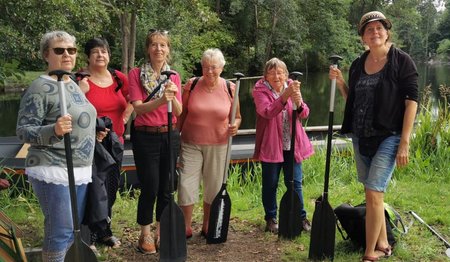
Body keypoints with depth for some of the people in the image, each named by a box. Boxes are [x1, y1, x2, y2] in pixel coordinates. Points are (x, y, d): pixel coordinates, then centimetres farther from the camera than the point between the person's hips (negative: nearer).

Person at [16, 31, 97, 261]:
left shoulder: (74, 85, 14)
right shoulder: (40, 88, -12)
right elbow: (23, 131, -16)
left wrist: (95, 132, 12)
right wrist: (54, 130, -32)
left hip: (81, 170, 8)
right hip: (53, 171, -8)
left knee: (74, 229, 14)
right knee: (61, 231, -5)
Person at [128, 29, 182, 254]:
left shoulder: (174, 76, 6)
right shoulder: (136, 74, -3)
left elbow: (178, 112, 0)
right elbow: (138, 108, -12)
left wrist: (173, 96, -21)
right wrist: (160, 100, -28)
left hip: (170, 136, 4)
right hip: (145, 137, -3)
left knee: (166, 188, 7)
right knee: (150, 188, -4)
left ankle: (160, 232, 22)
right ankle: (145, 234, 14)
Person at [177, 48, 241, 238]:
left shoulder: (230, 89, -2)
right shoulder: (191, 85, -4)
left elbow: (237, 117, 8)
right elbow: (181, 113, 4)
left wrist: (235, 126, -14)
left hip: (218, 146, 1)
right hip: (191, 144, -1)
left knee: (214, 187, 11)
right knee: (186, 184, -4)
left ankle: (207, 227, 29)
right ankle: (186, 228, 13)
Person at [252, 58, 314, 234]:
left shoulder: (292, 88, 5)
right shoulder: (260, 91, -6)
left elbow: (304, 114, -7)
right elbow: (267, 112, -26)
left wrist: (299, 103, -30)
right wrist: (285, 96, -38)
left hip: (292, 145, 3)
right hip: (271, 146, -3)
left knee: (295, 183, 8)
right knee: (270, 184, 7)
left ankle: (301, 217, 22)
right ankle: (271, 219, 22)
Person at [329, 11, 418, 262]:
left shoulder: (401, 60, -7)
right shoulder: (358, 64, 9)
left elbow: (412, 100, -10)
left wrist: (405, 142, -16)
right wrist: (340, 82, 0)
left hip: (388, 137, -6)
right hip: (361, 137, 6)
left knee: (373, 193, -11)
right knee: (373, 193, 13)